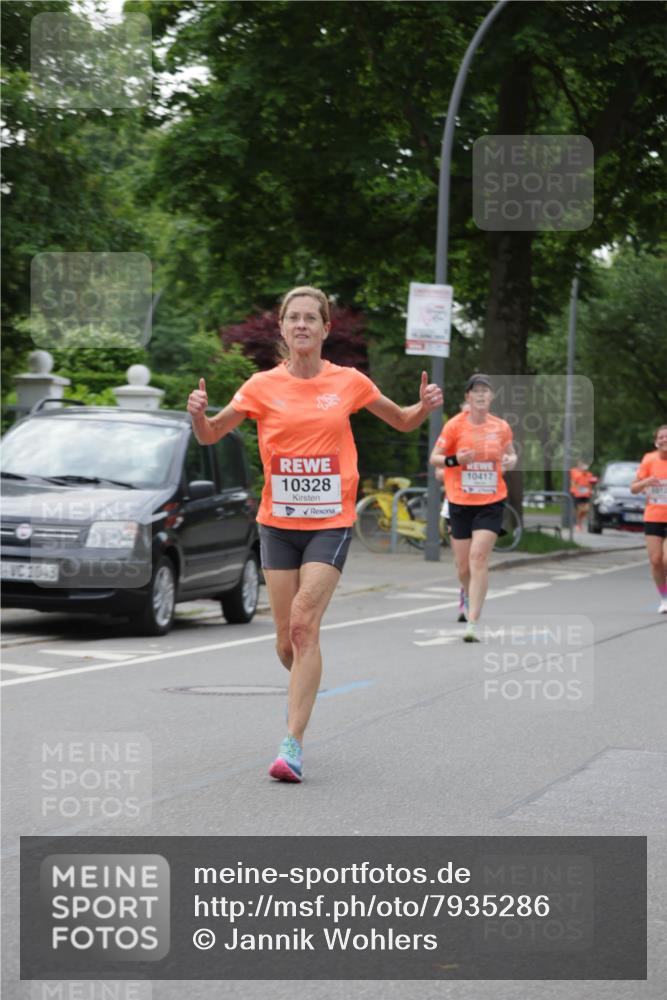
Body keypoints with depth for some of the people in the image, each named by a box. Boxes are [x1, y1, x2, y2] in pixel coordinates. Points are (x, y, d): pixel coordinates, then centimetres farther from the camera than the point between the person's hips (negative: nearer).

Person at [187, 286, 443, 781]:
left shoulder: (349, 382, 1)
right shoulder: (263, 386, 1)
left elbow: (403, 422, 15)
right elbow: (211, 435, 7)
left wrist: (426, 406, -7)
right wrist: (199, 414, -15)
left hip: (331, 523, -2)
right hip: (278, 523, 2)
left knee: (304, 623, -16)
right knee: (286, 637, 4)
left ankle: (293, 744, -17)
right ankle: (306, 686, 39)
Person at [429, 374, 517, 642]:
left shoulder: (501, 427, 1)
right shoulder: (455, 425, -4)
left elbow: (510, 453, 19)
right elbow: (434, 459, 0)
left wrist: (510, 461, -5)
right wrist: (455, 460, -20)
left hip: (491, 502, 0)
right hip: (460, 502, 0)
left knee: (479, 557, -17)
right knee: (463, 566, 7)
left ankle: (473, 622, -16)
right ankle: (469, 595, 44)